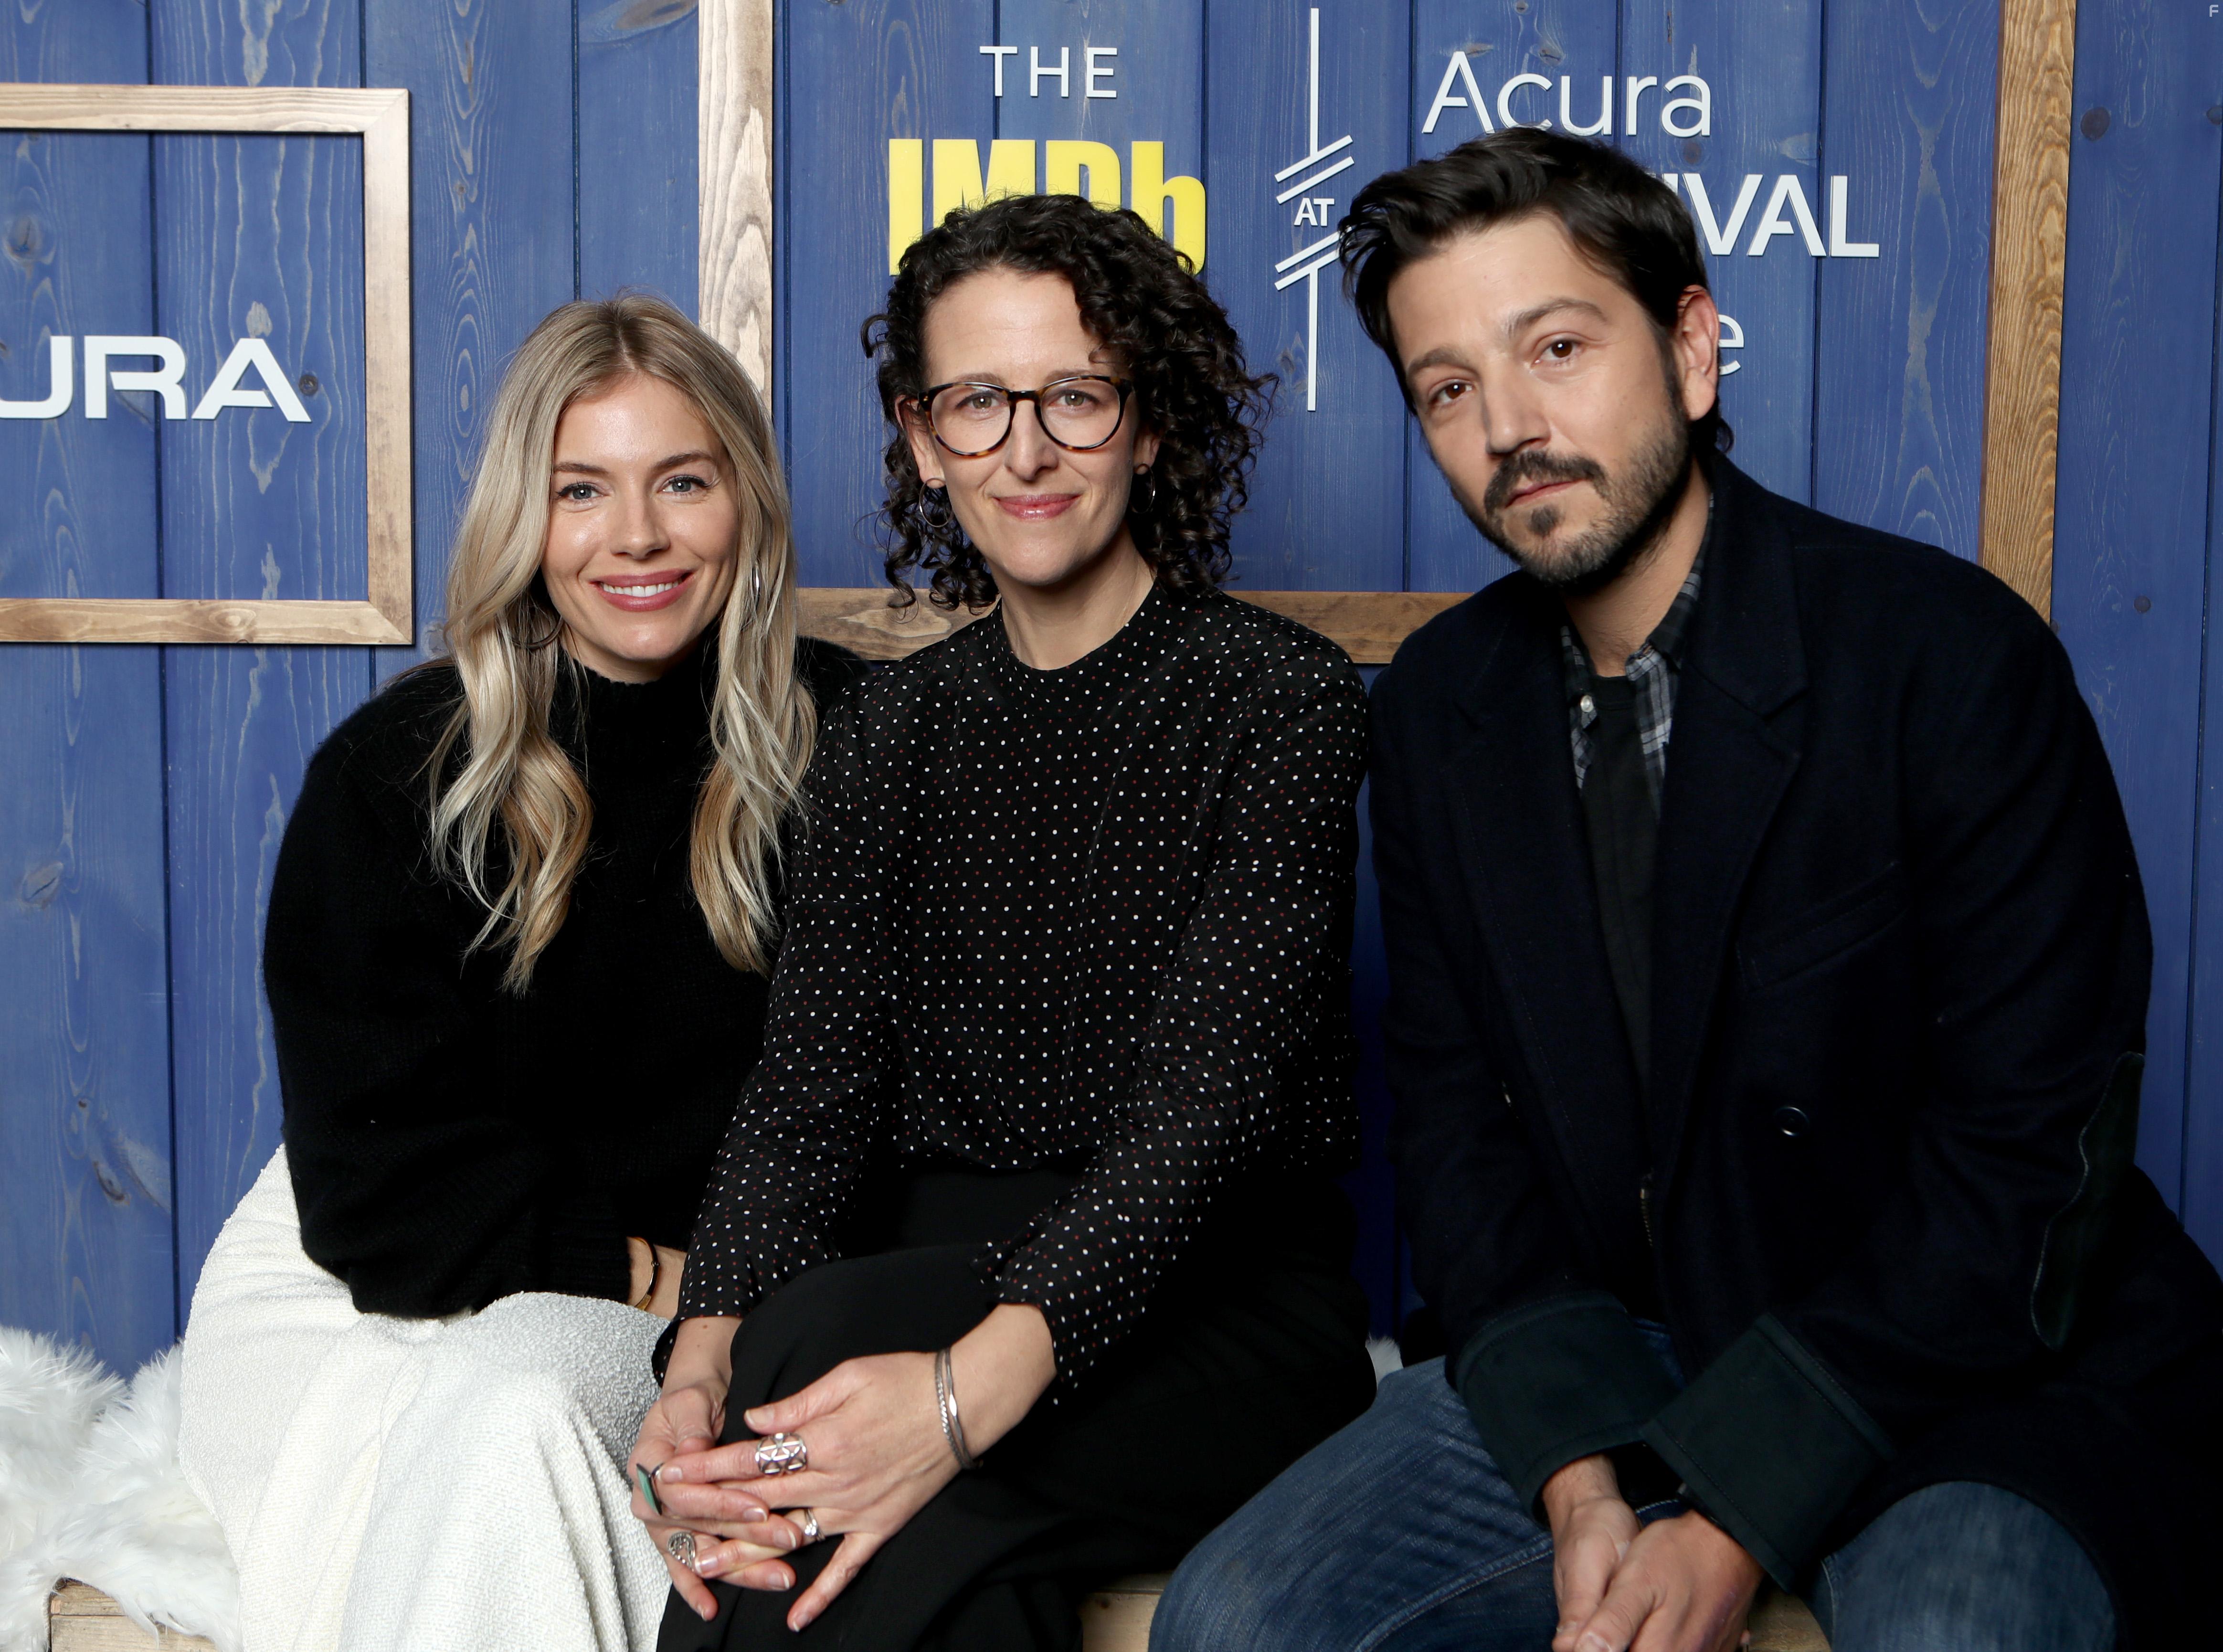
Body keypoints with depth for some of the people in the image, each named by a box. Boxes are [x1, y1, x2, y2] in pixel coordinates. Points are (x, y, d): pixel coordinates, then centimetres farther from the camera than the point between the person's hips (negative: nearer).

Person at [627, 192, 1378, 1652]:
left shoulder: (1280, 696, -4)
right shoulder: (891, 729, 10)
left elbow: (1210, 1097, -16)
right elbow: (813, 1079, 0)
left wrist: (979, 1381, -32)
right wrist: (705, 1358, -21)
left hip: (1215, 1305, -3)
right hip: (937, 1291, 3)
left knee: (823, 1334, -30)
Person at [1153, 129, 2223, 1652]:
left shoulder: (1949, 654, -15)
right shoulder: (1440, 708, 3)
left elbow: (2034, 1146, -17)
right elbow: (1457, 1117, 4)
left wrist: (1735, 1518, -20)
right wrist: (1580, 1476, -12)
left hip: (1978, 1369, -5)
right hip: (1606, 1364, 5)